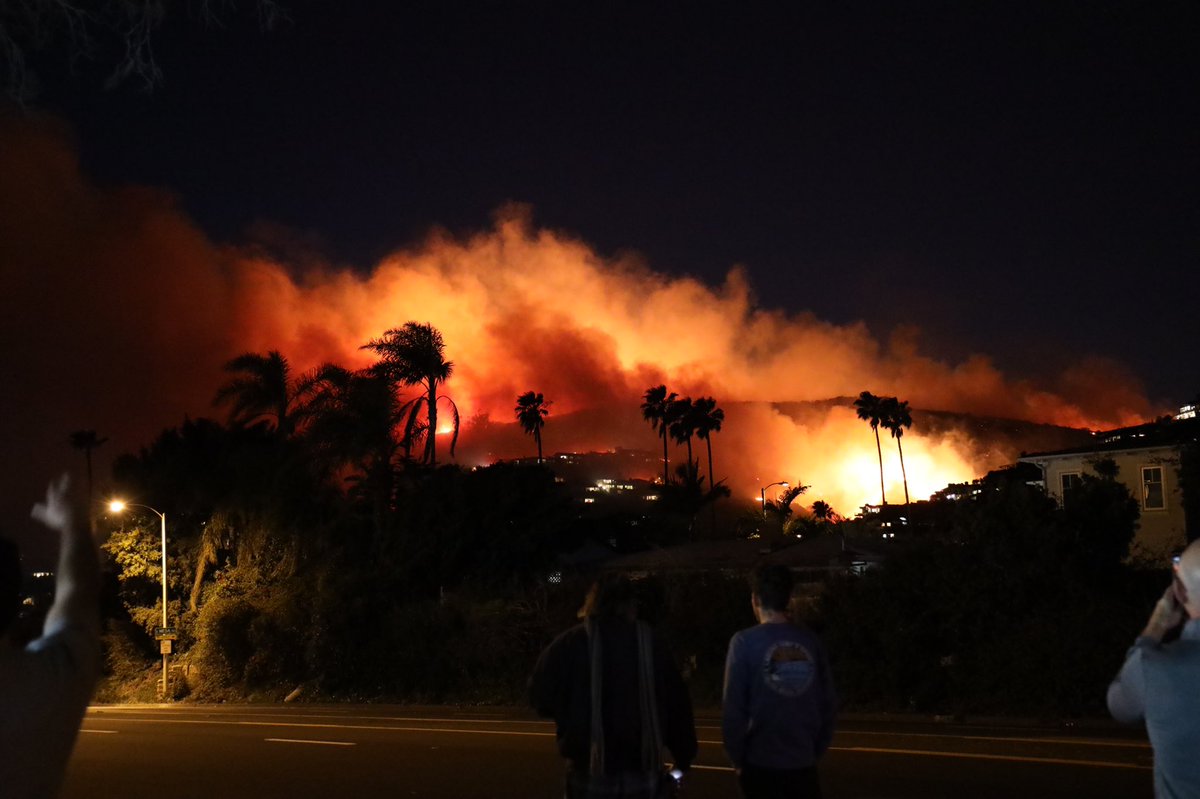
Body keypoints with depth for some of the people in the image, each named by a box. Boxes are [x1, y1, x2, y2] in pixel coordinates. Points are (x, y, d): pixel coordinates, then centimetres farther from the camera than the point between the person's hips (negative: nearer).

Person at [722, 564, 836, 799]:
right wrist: (816, 750, 13)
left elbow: (733, 707, -10)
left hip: (761, 763, -2)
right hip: (803, 763, 3)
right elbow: (827, 702, 2)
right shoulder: (811, 641, 0)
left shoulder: (745, 642, -9)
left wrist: (737, 757, 1)